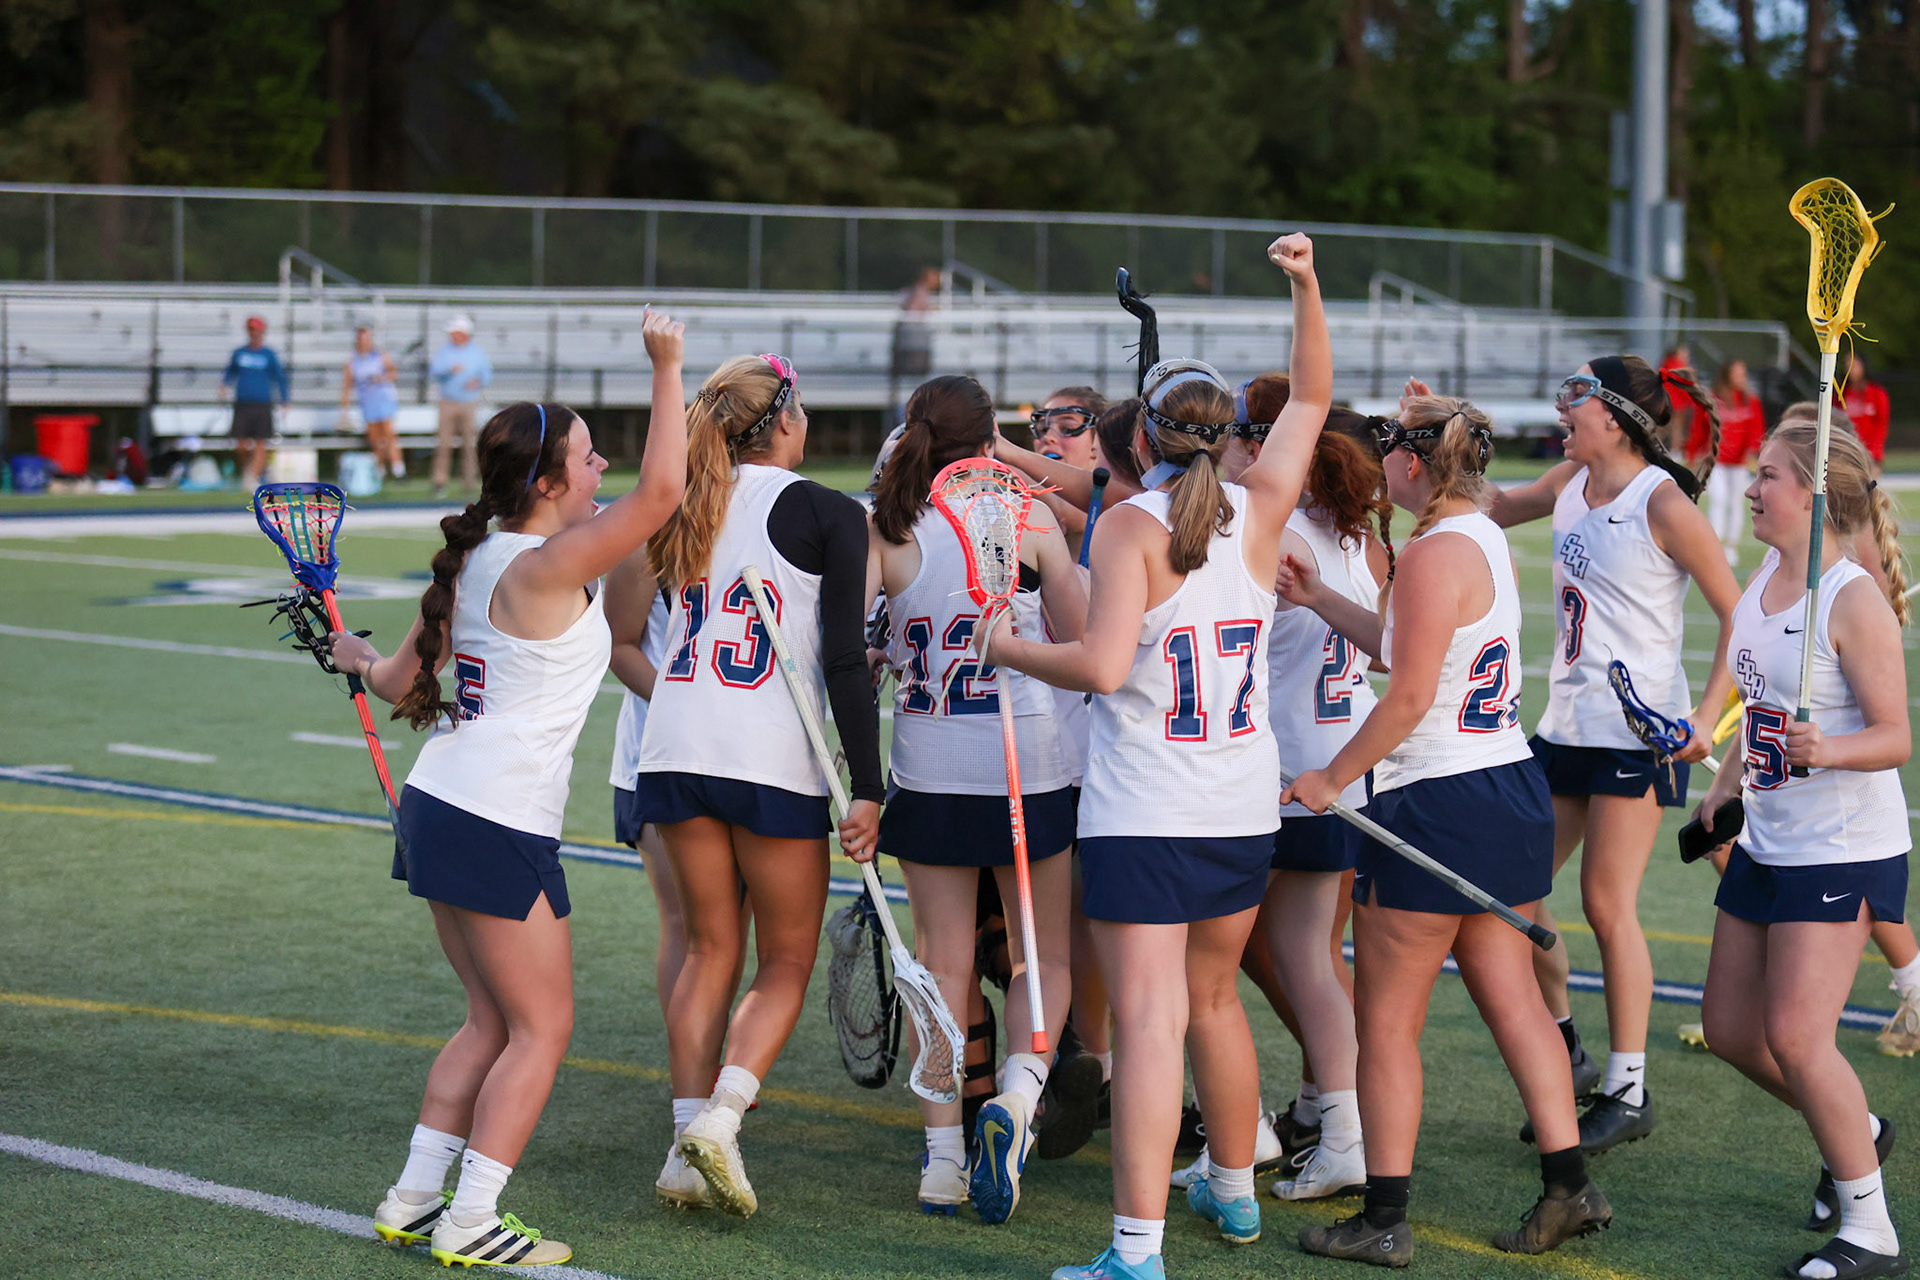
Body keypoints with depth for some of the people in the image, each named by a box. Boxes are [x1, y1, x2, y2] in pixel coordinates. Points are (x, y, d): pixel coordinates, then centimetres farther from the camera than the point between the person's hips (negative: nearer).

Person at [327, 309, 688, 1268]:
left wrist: (360, 659, 41)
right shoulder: (546, 568, -16)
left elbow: (405, 684, 19)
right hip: (500, 829, -9)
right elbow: (661, 488, -25)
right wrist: (667, 369, -19)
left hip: (436, 808, 9)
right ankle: (471, 1221, -2)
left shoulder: (473, 561, 9)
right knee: (542, 1027, 0)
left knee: (493, 1022, 17)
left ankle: (413, 1199, 18)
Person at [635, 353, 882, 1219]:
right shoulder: (827, 514, -5)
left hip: (677, 749, 5)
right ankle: (719, 1118, -10)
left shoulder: (689, 507, 10)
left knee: (712, 951, 16)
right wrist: (868, 788, -9)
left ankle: (689, 1136, 10)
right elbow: (845, 663, -10)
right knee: (786, 963, 8)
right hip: (775, 759, -5)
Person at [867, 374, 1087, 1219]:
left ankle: (943, 1157, 9)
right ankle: (1018, 1095, -13)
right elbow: (1084, 644, 1)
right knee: (1044, 958, 12)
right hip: (1031, 766, -1)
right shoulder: (1029, 523, -5)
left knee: (943, 964, 10)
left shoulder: (886, 532, -4)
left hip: (928, 771, 1)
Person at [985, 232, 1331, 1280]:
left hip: (1141, 816, -6)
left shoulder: (1131, 525, -12)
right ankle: (1233, 1191, 40)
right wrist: (1307, 286, 15)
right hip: (1245, 807, 6)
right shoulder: (1258, 511, 3)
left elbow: (1101, 665, -22)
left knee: (1149, 1022, -11)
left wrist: (1007, 649, -8)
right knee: (1214, 1000, 24)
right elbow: (1312, 398, 19)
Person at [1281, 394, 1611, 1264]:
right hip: (1512, 786, 9)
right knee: (1511, 998, 13)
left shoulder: (1434, 554, -17)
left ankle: (1384, 1218, 5)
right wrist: (1317, 599, 26)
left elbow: (1408, 695, -20)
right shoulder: (1486, 540, 11)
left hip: (1438, 804, -9)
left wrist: (1330, 779, -11)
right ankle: (1568, 1185, 12)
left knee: (1386, 1021, 1)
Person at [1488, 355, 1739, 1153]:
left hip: (1640, 729, -8)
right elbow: (1490, 508, 24)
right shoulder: (1572, 484, 7)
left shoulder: (1663, 503, -13)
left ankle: (1628, 1092, 8)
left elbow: (1739, 615, -11)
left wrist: (1706, 714, -19)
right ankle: (1567, 1057, 23)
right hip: (1566, 723, 8)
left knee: (1608, 906, -4)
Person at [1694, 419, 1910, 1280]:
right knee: (1730, 1029, 11)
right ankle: (1856, 1133, 35)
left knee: (1795, 1035, -12)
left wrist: (1827, 750, -36)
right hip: (1767, 844, 9)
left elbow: (1895, 737, -19)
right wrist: (1725, 788, 24)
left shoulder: (1854, 601, -17)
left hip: (1843, 852, -9)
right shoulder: (1762, 585, 7)